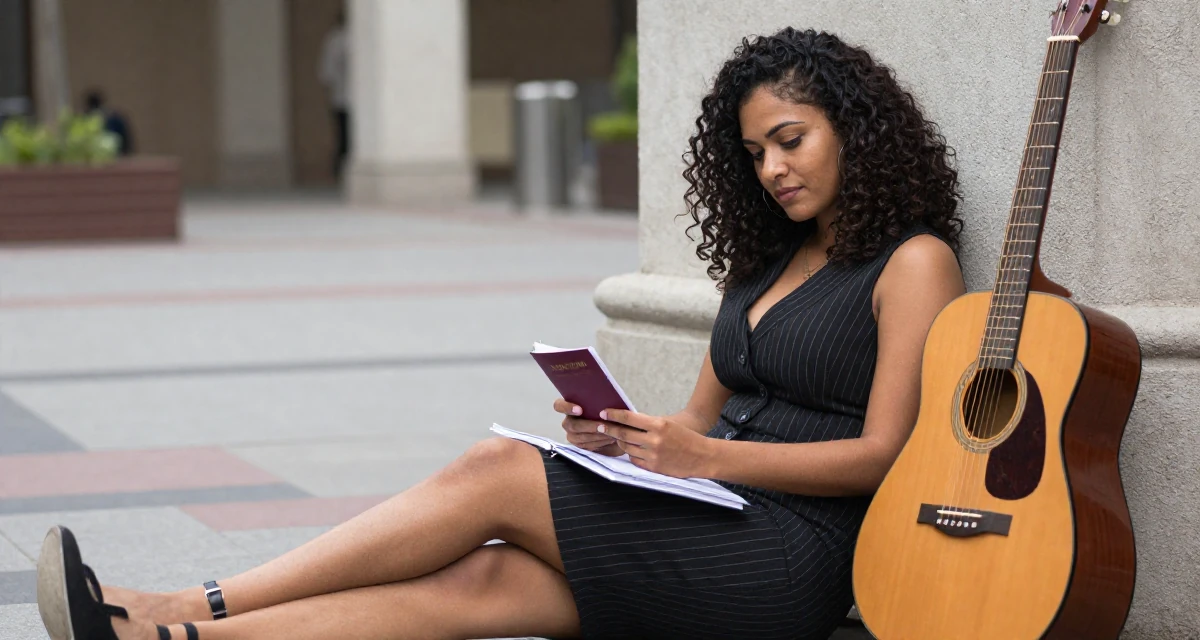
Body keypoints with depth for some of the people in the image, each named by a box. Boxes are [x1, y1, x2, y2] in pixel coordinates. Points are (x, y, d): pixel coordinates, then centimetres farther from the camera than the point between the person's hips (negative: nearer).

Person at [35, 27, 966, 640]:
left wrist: (705, 458, -18)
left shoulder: (913, 262, 0)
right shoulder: (770, 260, 24)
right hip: (707, 525, 7)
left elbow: (882, 456, -9)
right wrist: (621, 436, -2)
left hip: (793, 559, -7)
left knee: (498, 471, -20)